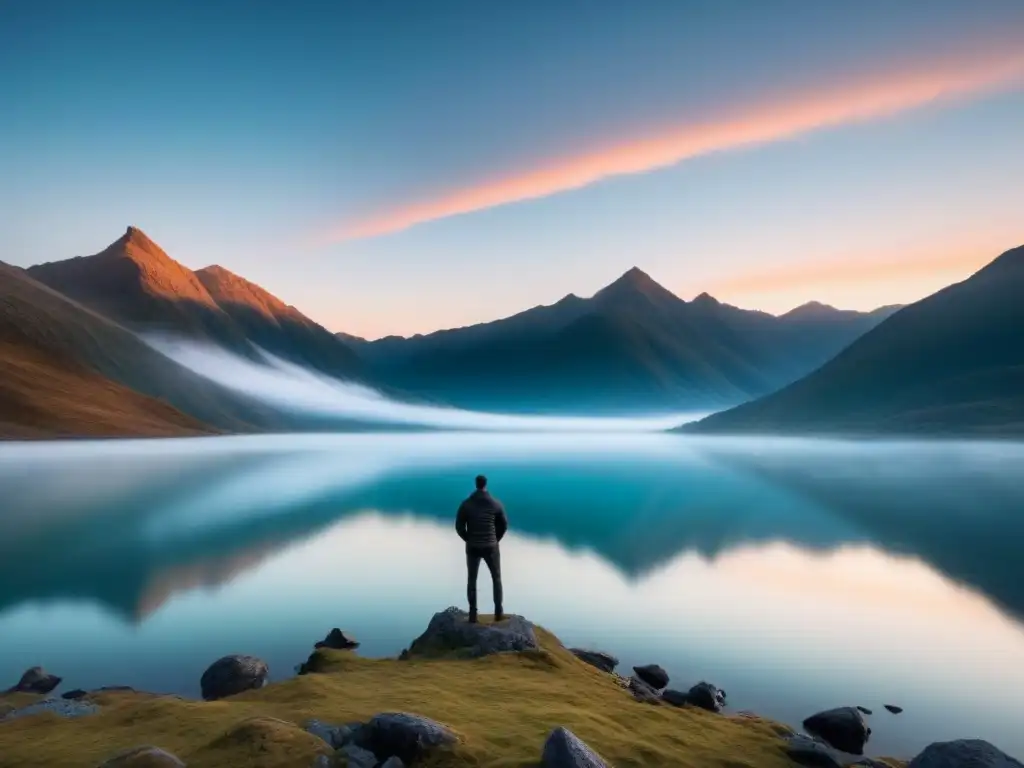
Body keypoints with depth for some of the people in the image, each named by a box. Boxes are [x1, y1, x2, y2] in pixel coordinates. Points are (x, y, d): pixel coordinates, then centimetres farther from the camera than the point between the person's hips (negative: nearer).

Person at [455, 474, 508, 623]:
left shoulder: (466, 504, -7)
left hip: (472, 548, 0)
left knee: (471, 580, 12)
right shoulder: (496, 503, -7)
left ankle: (473, 614, 11)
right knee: (496, 578, 16)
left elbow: (459, 527, -4)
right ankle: (498, 612, 16)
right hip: (491, 547, 0)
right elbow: (504, 524, 0)